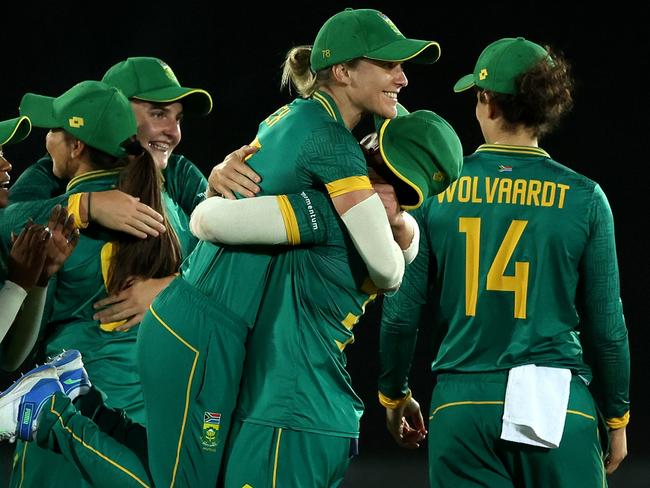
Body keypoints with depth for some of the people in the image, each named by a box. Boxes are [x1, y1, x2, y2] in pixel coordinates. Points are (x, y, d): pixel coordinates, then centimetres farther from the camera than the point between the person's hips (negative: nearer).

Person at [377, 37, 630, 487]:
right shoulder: (584, 198, -2)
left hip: (461, 407, 1)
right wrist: (617, 417, 14)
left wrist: (394, 395, 20)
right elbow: (606, 326, 1)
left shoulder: (437, 191, 1)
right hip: (558, 410, -1)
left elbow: (400, 312, 4)